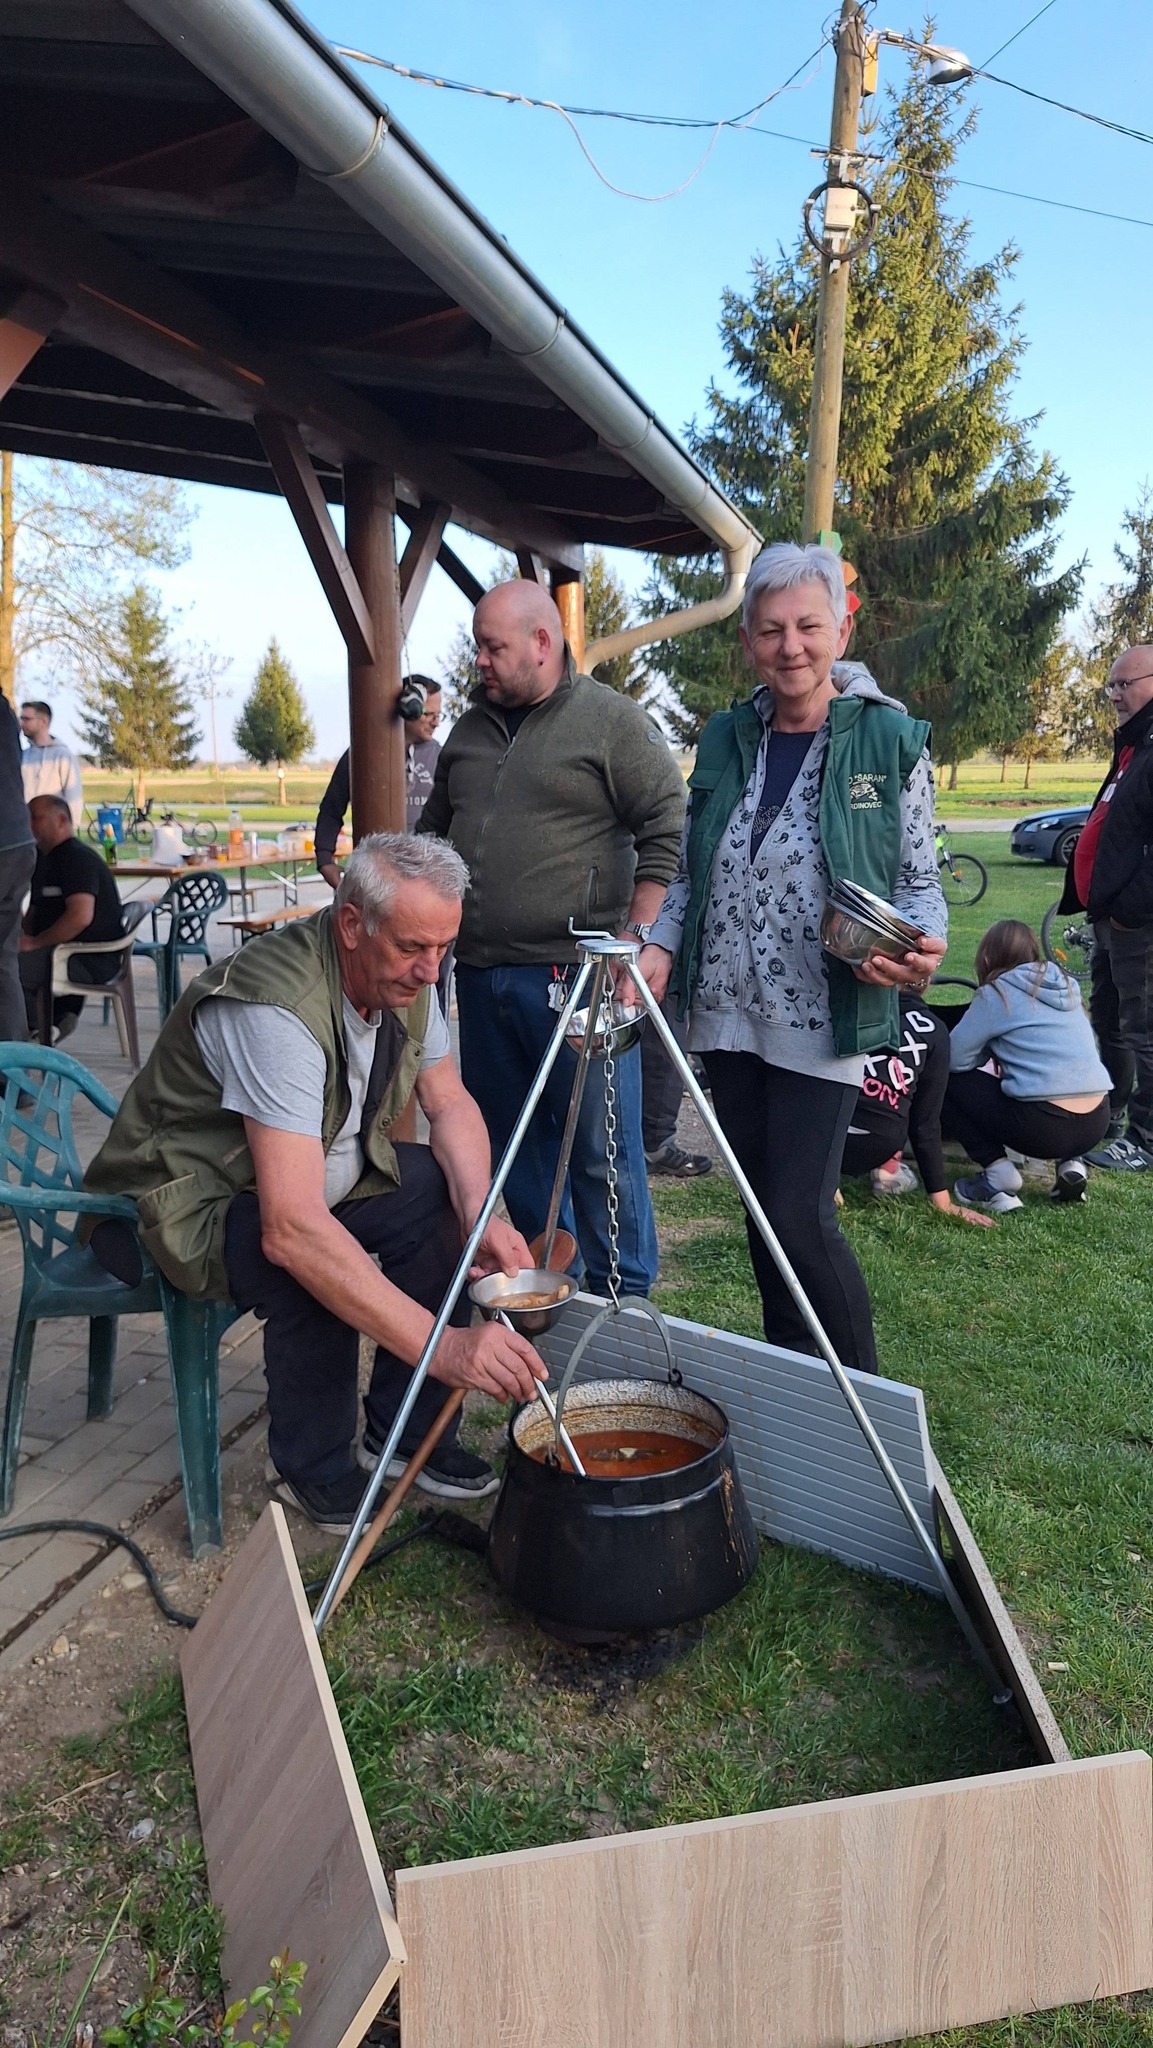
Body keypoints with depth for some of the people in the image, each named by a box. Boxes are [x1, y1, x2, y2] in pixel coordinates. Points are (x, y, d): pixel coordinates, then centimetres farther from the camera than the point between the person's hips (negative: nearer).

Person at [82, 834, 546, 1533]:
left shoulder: (405, 978, -10)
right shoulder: (278, 1008, -36)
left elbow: (451, 1103, 0)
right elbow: (289, 1230, -43)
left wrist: (478, 1216, -21)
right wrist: (444, 1346, -46)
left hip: (312, 1172, 8)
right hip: (180, 1205, -8)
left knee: (446, 1194, -10)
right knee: (312, 1264, -34)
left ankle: (404, 1427, 5)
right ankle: (312, 1470, -7)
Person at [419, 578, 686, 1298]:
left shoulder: (614, 720, -3)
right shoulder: (470, 729, 17)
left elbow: (667, 833, -8)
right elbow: (435, 835, 25)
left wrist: (636, 936, -15)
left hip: (576, 973, -7)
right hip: (481, 971, 7)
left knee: (601, 1150, -2)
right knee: (509, 1141, 14)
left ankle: (625, 1301, 14)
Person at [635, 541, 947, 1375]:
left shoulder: (891, 740, -3)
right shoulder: (725, 739, 9)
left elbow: (919, 879, 0)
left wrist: (920, 947, -21)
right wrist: (661, 947, -1)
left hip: (822, 1019, -5)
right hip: (727, 1011, 5)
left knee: (801, 1217, -8)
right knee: (761, 1207, 13)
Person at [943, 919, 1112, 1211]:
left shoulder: (997, 993, -2)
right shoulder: (1065, 985, 17)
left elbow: (952, 1058, -3)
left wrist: (990, 1050, 14)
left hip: (1044, 1127, -7)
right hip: (1097, 1122, 7)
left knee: (947, 1082, 10)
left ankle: (999, 1175, -2)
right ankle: (1070, 1162, 15)